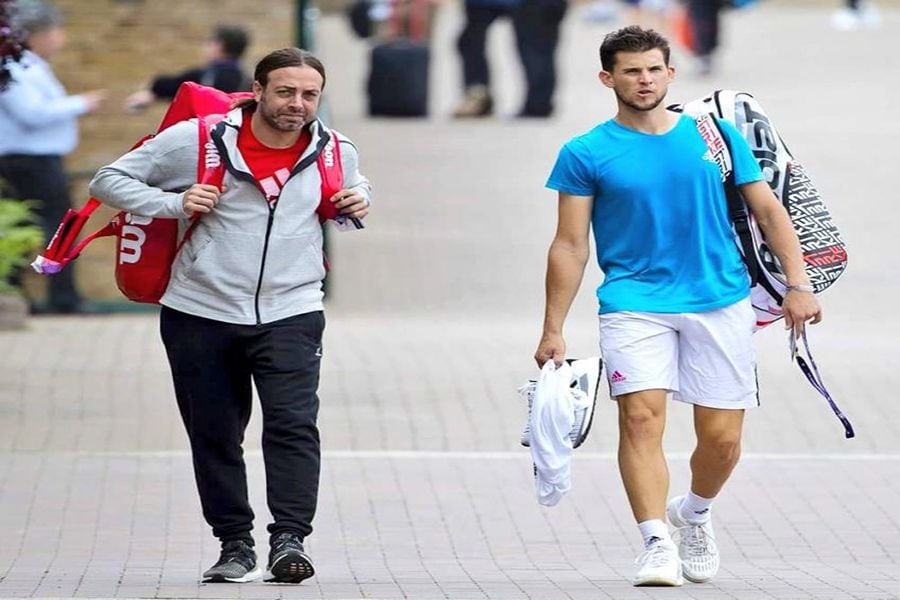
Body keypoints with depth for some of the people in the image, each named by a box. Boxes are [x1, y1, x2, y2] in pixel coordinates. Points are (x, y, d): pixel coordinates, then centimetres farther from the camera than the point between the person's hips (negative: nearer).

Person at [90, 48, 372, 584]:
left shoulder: (335, 151, 4)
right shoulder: (197, 140, -7)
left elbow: (354, 182, 29)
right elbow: (109, 181, -1)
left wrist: (358, 199, 4)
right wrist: (173, 203, -17)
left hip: (291, 314, 0)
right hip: (203, 314, 0)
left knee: (293, 424, -17)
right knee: (214, 436, 6)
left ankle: (290, 540, -20)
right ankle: (235, 546, 17)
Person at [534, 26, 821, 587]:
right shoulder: (586, 154, 1)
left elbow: (769, 210, 9)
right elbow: (570, 246, 3)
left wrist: (798, 283, -1)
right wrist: (553, 330, -1)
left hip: (721, 303, 2)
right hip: (634, 303, -2)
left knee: (722, 438, 1)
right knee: (641, 416, -21)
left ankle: (694, 512, 31)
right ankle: (658, 543, -23)